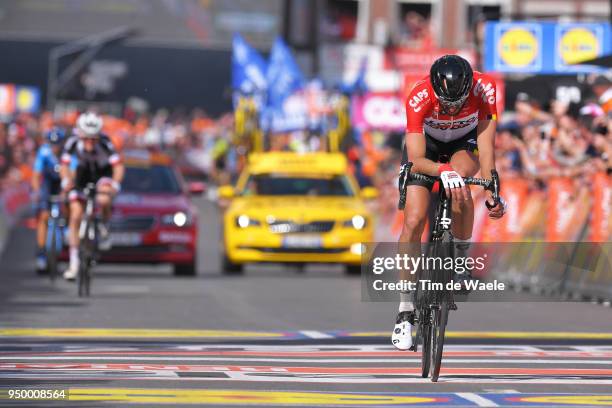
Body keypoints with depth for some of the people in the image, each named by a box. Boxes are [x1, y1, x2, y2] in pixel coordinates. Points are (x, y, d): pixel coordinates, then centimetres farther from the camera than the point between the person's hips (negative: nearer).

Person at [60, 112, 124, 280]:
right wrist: (66, 181, -39)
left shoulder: (105, 144, -33)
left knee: (104, 200, -35)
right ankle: (74, 262, 0)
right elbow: (64, 164, -21)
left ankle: (104, 227, -1)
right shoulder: (73, 143, -28)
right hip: (83, 174, 2)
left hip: (103, 173, -2)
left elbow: (118, 166, -34)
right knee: (75, 216, -7)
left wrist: (115, 184, -50)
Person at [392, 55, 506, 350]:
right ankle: (405, 312, -6)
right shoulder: (419, 98, -36)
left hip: (465, 144, 0)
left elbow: (485, 146, -29)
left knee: (459, 178, -35)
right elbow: (416, 160, -37)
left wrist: (492, 191, -40)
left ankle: (461, 256, -11)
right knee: (413, 222, -15)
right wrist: (443, 171, -57)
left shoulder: (483, 89, -33)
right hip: (426, 146, 0)